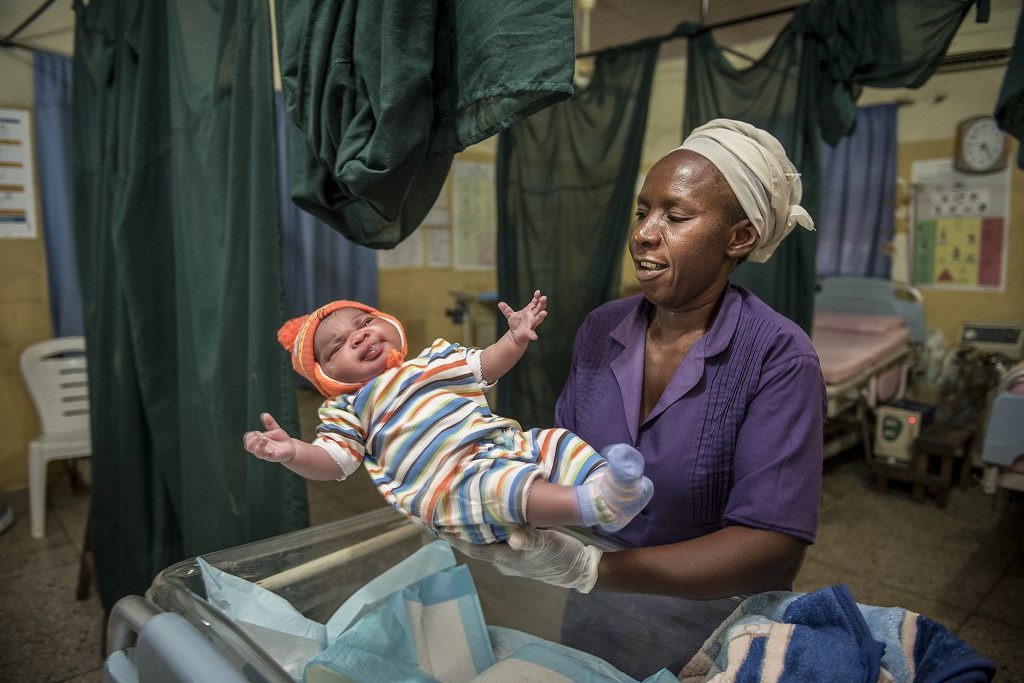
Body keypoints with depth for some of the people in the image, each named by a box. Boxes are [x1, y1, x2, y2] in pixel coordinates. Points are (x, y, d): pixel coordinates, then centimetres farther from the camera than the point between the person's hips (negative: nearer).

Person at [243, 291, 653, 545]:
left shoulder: (436, 357, 25)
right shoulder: (348, 408, 14)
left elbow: (487, 367, 23)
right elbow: (332, 461, 3)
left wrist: (516, 339, 4)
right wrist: (293, 453, -19)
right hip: (451, 487, -6)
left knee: (560, 442, -9)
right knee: (502, 485, -34)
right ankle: (594, 503, -46)